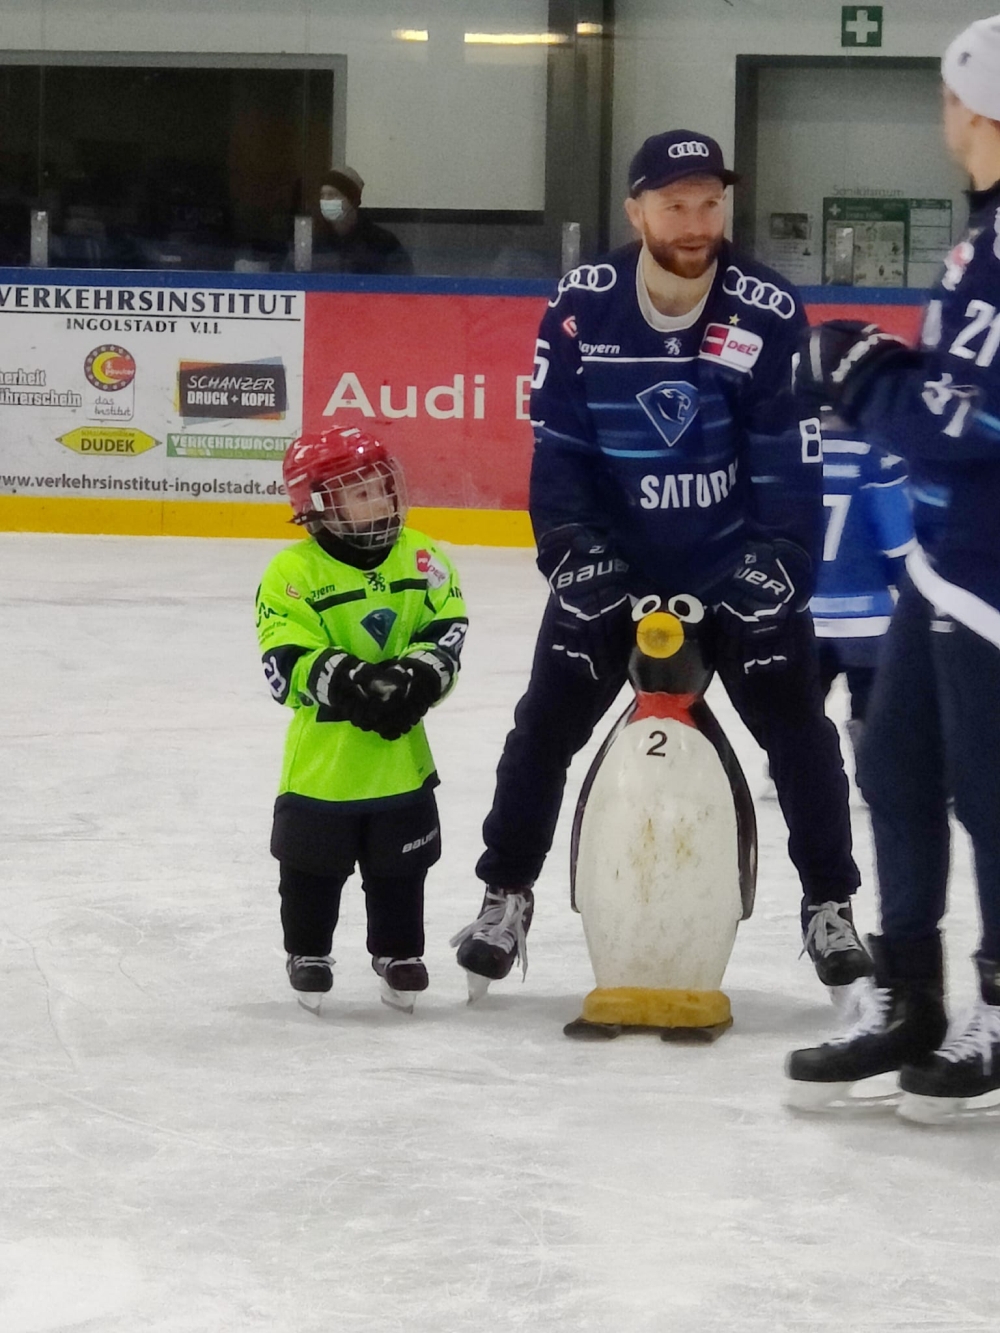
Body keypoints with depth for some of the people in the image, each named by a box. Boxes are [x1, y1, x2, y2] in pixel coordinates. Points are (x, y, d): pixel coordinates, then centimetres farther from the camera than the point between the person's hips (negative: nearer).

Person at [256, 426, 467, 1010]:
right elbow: (286, 662, -19)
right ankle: (308, 953, 29)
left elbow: (447, 629, -3)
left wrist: (418, 675, -21)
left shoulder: (421, 559, 0)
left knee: (402, 863, 14)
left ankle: (399, 952, 31)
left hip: (401, 751, 3)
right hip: (323, 751, -3)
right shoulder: (293, 573, -14)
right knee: (313, 863, 10)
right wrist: (348, 681, -31)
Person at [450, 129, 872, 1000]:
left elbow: (791, 459, -12)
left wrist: (778, 559, -20)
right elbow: (558, 444, -5)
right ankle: (506, 896, 13)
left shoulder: (770, 313, -15)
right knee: (549, 722, -2)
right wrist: (571, 543, -15)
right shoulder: (582, 308, -11)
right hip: (613, 557, 1)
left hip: (734, 559, -1)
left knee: (796, 722, -6)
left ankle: (830, 906, 7)